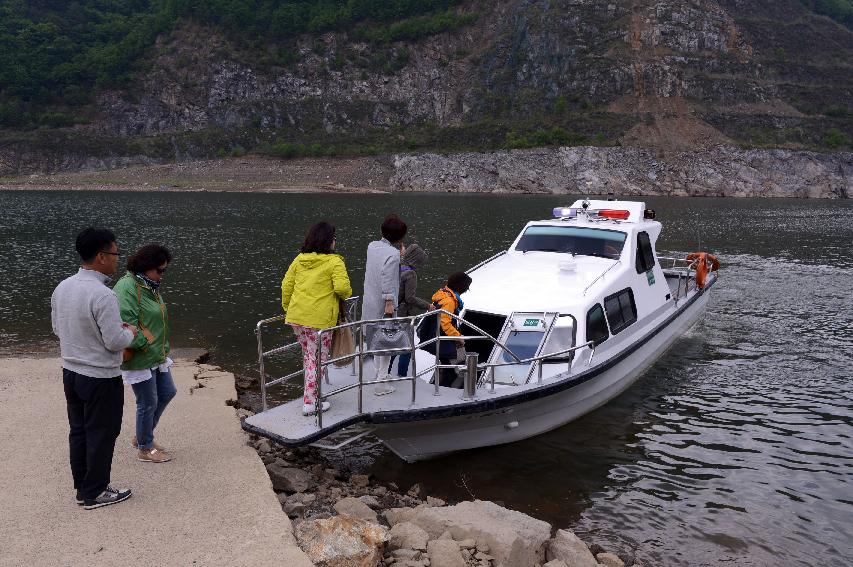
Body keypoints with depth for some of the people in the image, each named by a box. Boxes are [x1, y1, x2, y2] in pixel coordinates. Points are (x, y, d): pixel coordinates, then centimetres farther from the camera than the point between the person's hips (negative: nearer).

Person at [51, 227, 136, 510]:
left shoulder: (62, 287, 0)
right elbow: (115, 342, -23)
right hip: (101, 378, -8)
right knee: (101, 435, 8)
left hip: (71, 372, 8)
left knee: (78, 431, 18)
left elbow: (57, 328, 12)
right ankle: (95, 493, 21)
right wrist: (129, 332, -2)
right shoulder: (103, 295, -26)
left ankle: (82, 488, 32)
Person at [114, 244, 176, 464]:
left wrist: (163, 350, 16)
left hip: (156, 356, 10)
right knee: (148, 403, 4)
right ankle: (145, 449, 24)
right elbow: (127, 325, -28)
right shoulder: (127, 288, -22)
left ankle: (142, 437, 35)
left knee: (167, 392, 19)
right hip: (139, 360, -10)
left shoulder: (149, 285, 9)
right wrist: (147, 345, -20)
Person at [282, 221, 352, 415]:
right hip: (319, 319, -6)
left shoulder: (300, 259, 9)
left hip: (296, 316, 6)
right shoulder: (334, 262, -9)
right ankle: (310, 402, 9)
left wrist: (287, 307, 22)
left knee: (308, 354, 22)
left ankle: (310, 393, 31)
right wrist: (347, 294, 2)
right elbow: (342, 287, -20)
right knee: (317, 359, 5)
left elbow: (286, 285, 11)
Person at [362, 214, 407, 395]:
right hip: (382, 305, -7)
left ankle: (379, 372, 36)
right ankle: (381, 383, 8)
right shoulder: (393, 254, -20)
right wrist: (389, 303, -21)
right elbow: (387, 280, -24)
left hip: (369, 302, 7)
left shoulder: (372, 246, 3)